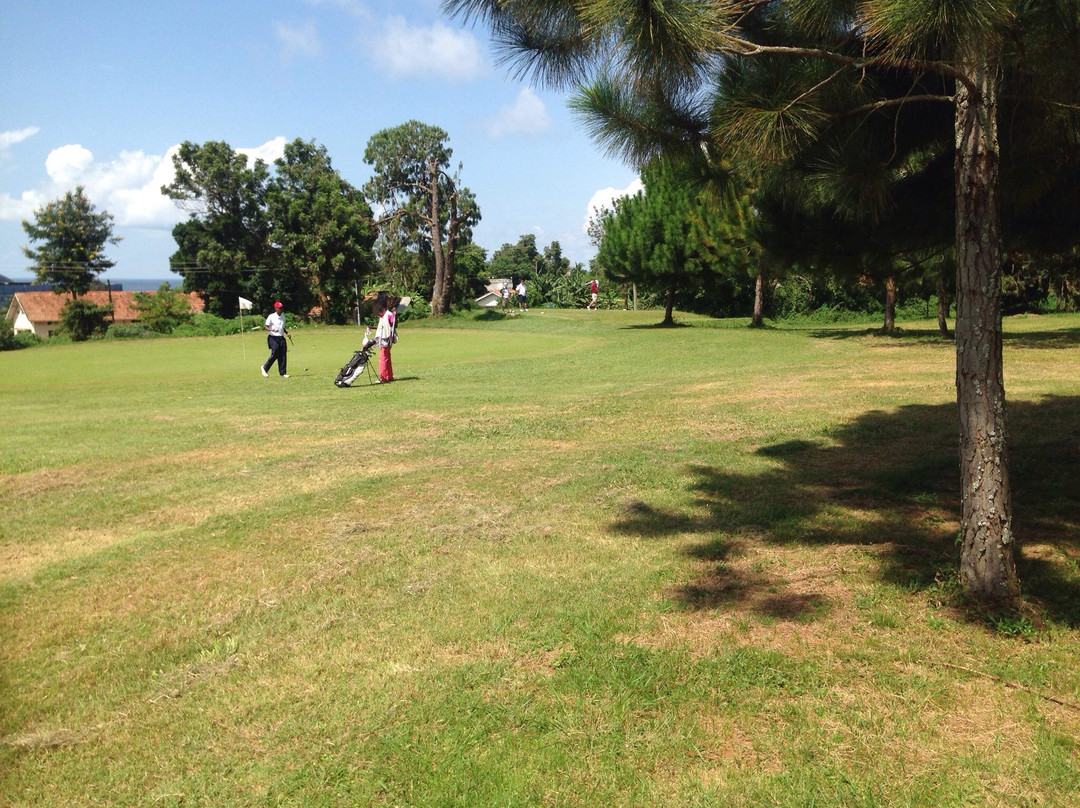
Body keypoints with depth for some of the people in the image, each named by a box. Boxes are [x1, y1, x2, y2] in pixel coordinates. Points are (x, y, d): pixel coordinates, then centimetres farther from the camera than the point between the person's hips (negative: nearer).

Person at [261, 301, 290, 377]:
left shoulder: (283, 317, 14)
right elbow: (266, 327, -8)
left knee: (283, 355, 1)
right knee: (274, 354, -12)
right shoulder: (271, 317, -6)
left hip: (281, 338, 6)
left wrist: (287, 333, 9)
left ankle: (283, 373, 6)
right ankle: (265, 368, 9)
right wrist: (272, 330, -27)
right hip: (273, 338, -6)